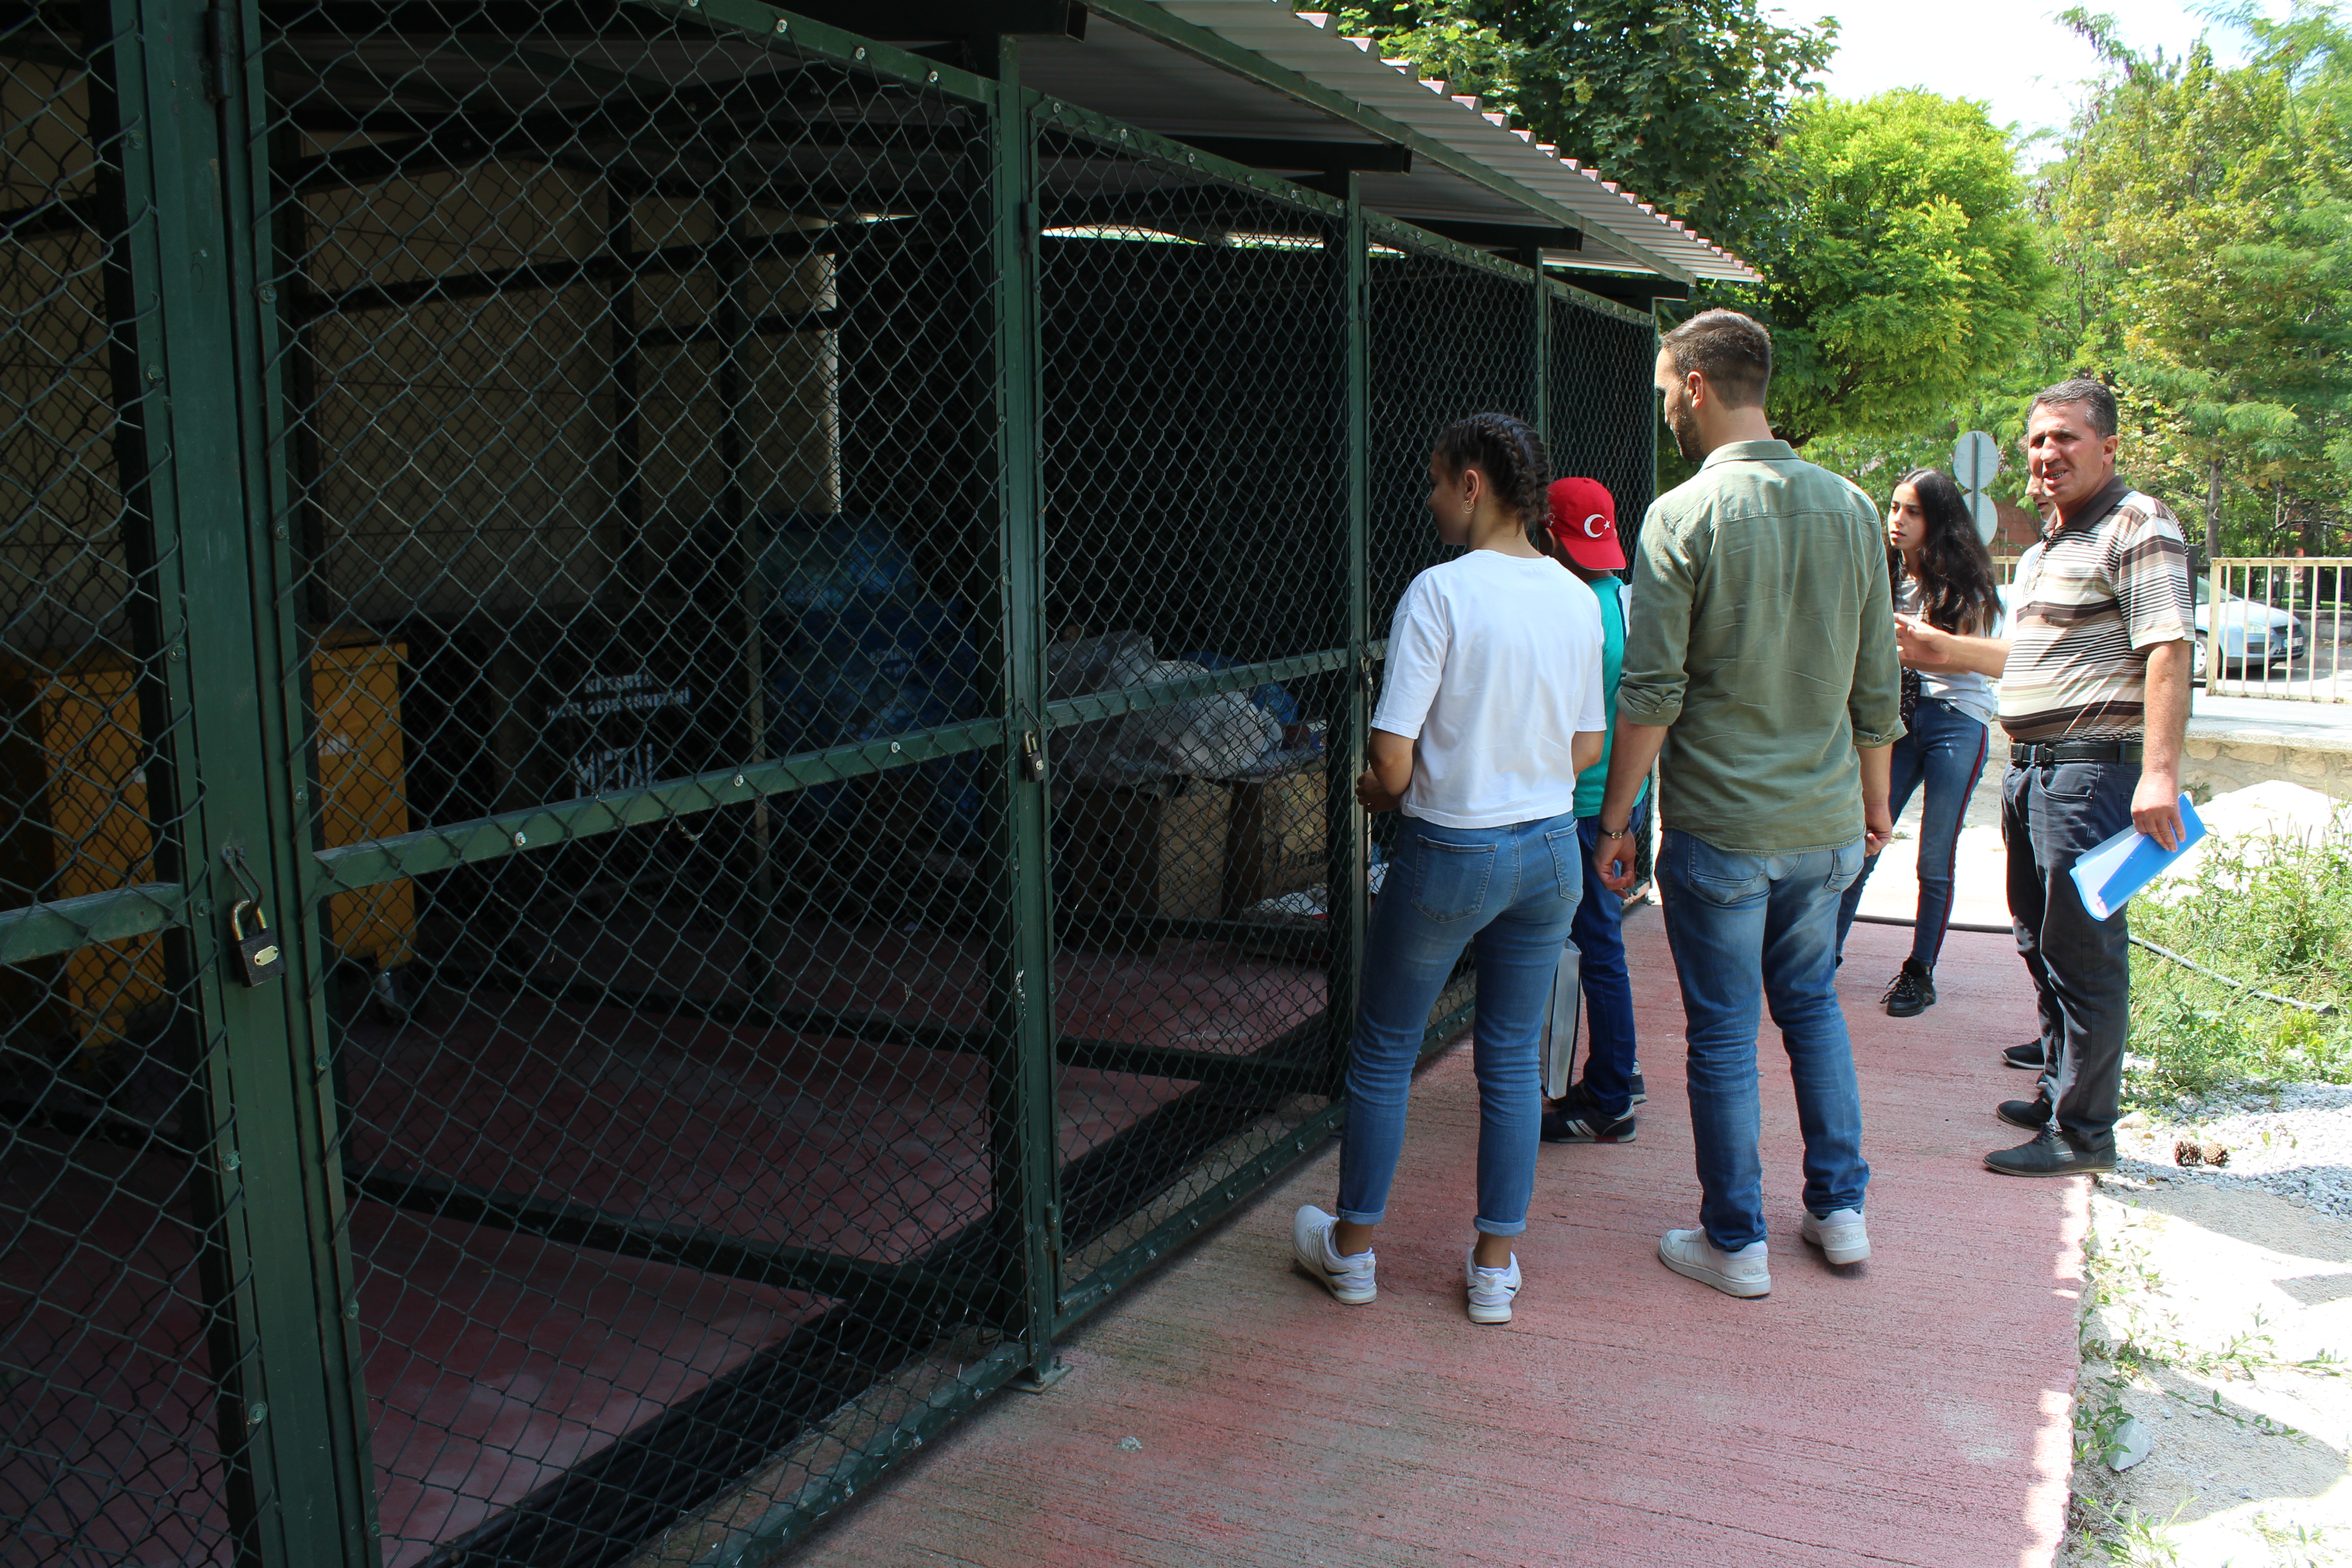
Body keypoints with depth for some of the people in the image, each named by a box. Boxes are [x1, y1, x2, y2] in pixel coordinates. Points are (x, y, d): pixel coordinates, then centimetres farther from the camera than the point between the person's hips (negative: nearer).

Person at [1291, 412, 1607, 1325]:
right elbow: (1587, 751, 9)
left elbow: (1393, 762, -18)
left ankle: (1352, 1248, 28)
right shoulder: (1575, 598, 1)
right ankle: (1495, 1267, 24)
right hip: (1550, 849, 5)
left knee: (1383, 1053, 13)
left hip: (1450, 854, -5)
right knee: (1512, 1059, 15)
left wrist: (1373, 793, 3)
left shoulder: (1439, 592, -17)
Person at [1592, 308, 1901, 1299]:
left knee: (1723, 1034, 6)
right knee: (1811, 1003, 22)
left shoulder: (1684, 516, -13)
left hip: (1722, 829, -5)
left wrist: (1615, 816, -5)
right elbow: (1879, 684, 9)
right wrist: (1875, 800, 21)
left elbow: (1651, 693, -15)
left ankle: (1736, 1244, 17)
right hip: (1827, 824, 6)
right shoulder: (1850, 509, 4)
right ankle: (1839, 1209, 29)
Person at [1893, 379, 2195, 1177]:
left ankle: (2083, 1133, 4)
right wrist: (1946, 651, 27)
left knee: (2084, 950, -5)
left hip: (2093, 769, -10)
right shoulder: (2044, 547, 20)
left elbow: (2168, 651, -19)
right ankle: (2058, 1090, 31)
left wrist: (2160, 771, -27)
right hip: (2028, 767, 10)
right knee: (2041, 940, 17)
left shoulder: (2137, 526, -9)